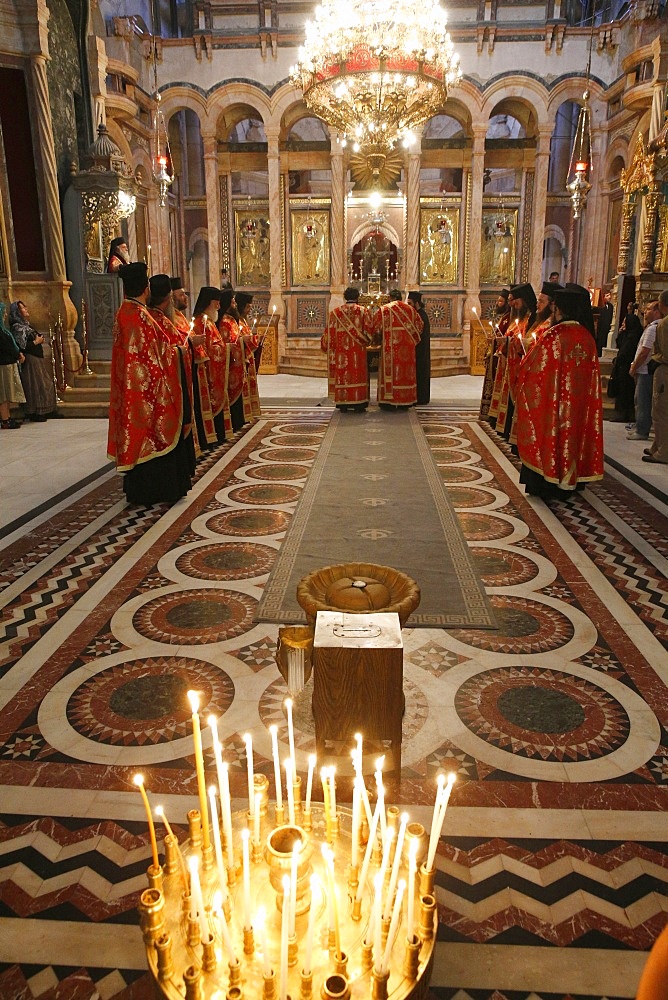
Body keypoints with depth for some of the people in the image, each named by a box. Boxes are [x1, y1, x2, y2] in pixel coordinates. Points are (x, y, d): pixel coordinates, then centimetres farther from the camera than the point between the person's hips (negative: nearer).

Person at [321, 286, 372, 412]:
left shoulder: (335, 312, 3)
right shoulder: (363, 311, -1)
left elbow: (330, 332, 4)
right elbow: (368, 332, -4)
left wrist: (325, 343, 19)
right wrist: (366, 342, 15)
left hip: (341, 350, 1)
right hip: (358, 352, -1)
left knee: (342, 375, 6)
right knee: (358, 375, 4)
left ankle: (343, 404, 5)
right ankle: (359, 404, 2)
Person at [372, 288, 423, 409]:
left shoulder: (384, 309, -3)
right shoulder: (410, 309, 8)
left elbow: (376, 328, -2)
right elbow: (419, 326, 11)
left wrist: (379, 340, 15)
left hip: (390, 346, -3)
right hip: (407, 346, 3)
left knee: (390, 371, 1)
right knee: (406, 371, 9)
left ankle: (389, 402, 0)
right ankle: (404, 402, 12)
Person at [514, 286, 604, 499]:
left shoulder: (553, 336, -17)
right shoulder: (587, 337, 1)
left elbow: (530, 366, -9)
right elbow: (592, 374, 8)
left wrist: (523, 367, 12)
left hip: (552, 401, -5)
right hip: (578, 404, 5)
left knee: (551, 435, 5)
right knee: (572, 435, 15)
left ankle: (545, 485, 11)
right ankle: (568, 483, 24)